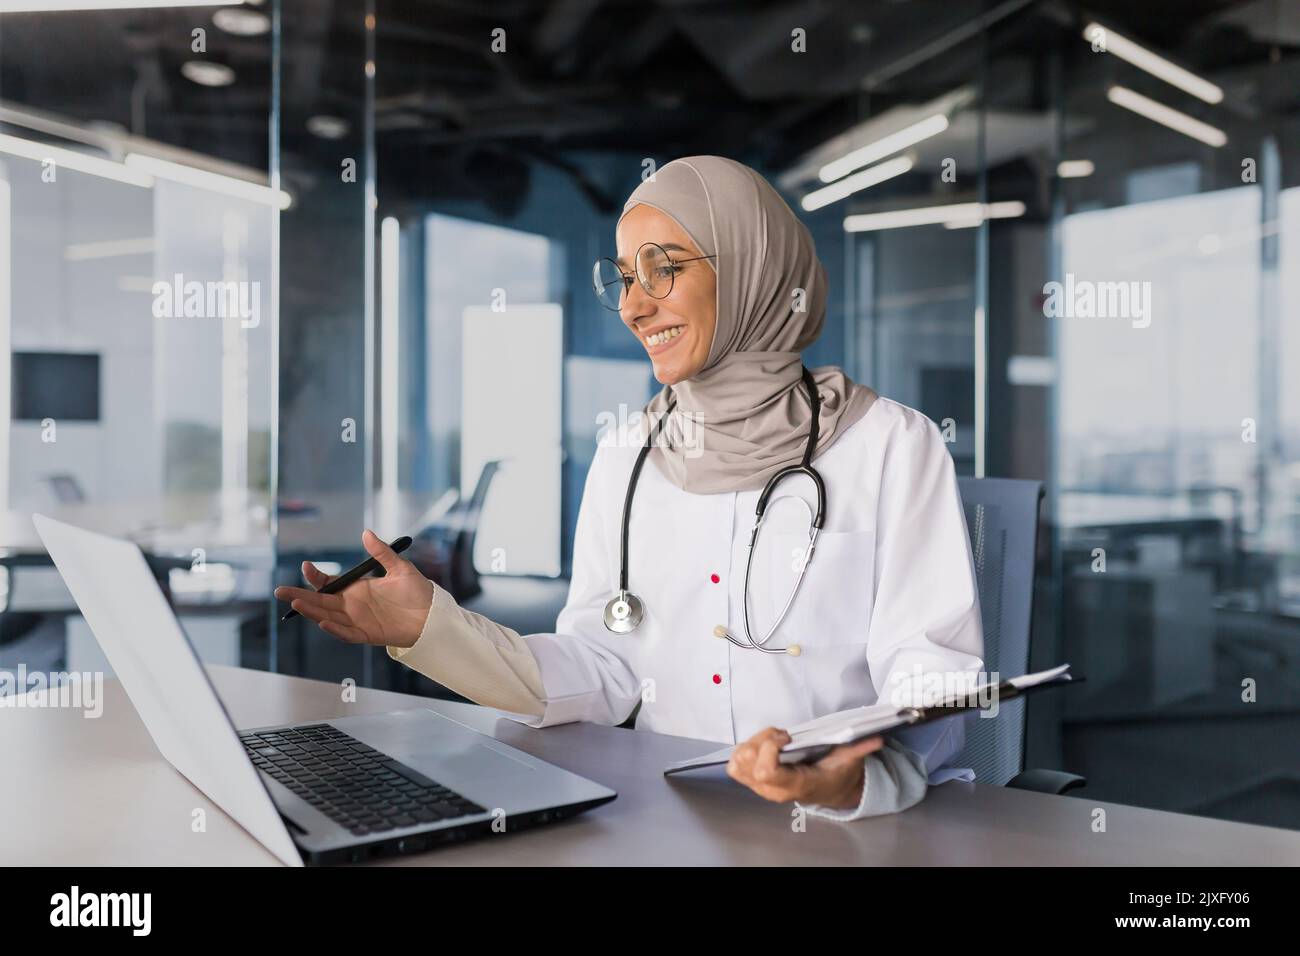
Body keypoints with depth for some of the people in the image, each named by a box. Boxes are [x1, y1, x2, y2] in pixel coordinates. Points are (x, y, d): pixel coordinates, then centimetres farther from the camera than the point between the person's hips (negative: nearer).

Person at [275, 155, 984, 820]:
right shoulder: (627, 455, 8)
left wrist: (861, 776, -29)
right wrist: (431, 628, -8)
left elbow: (931, 670, -9)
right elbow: (601, 672, 3)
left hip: (848, 827, -1)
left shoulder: (890, 446, -5)